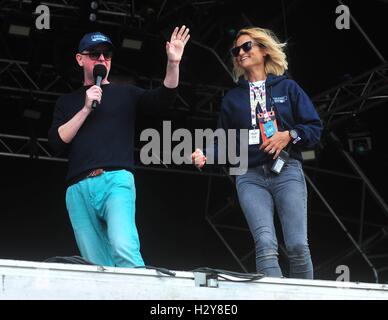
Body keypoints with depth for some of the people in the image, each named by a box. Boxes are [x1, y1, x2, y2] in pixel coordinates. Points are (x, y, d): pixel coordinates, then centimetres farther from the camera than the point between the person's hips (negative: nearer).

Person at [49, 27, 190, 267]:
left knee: (124, 249, -26)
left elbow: (163, 98, 4)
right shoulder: (68, 102, 23)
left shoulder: (125, 94, 19)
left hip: (116, 179, -2)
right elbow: (57, 141, 9)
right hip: (79, 188, 3)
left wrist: (173, 64, -12)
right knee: (96, 264, -4)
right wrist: (86, 109, 1)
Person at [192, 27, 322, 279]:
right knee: (266, 246, -18)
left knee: (298, 246, -14)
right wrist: (206, 154, -3)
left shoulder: (287, 87, 13)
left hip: (287, 172, -1)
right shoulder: (232, 98, 20)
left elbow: (315, 128, 9)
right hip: (250, 177, 1)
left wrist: (289, 135, -8)